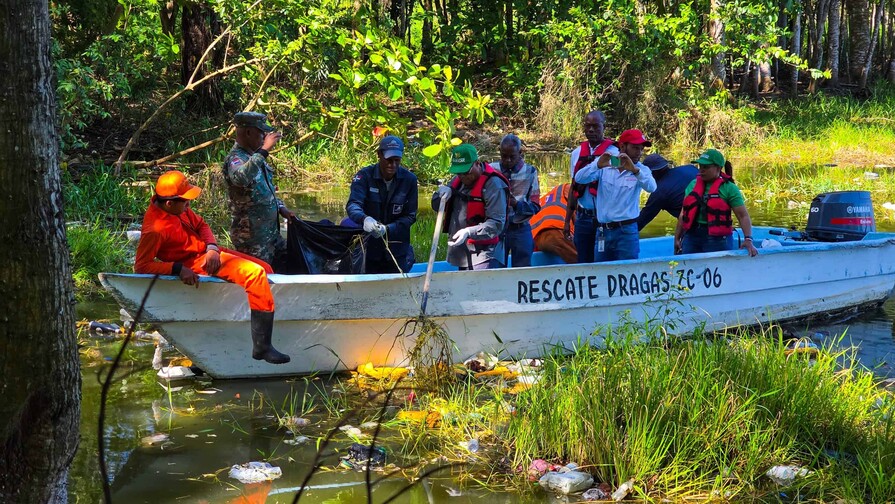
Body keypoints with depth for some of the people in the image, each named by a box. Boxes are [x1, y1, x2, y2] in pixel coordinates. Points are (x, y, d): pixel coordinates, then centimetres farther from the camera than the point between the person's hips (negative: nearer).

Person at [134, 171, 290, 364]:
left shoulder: (178, 208, 0)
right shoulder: (155, 229, -25)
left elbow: (200, 225, 12)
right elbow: (140, 266, -25)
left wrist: (212, 248, -8)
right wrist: (178, 269, -31)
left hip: (210, 253, 10)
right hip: (196, 263, -10)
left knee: (265, 268, 14)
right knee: (256, 274, -25)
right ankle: (262, 346, -24)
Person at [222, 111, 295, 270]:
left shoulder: (254, 157, 13)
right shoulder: (235, 158, -17)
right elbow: (241, 178, -42)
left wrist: (281, 208, 10)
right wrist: (264, 151, -41)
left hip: (270, 231, 10)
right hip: (252, 238, -9)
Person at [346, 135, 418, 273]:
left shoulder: (409, 180, -6)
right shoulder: (365, 176, -10)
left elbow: (410, 216, -5)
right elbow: (353, 205, -22)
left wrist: (387, 229, -22)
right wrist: (364, 219, -45)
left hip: (397, 251, 1)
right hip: (368, 247, -1)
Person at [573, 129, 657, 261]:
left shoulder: (641, 170, 0)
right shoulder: (604, 165, 2)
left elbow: (651, 187, -20)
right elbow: (579, 179, -10)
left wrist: (634, 170, -36)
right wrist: (598, 165, -28)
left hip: (626, 232, -2)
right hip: (602, 231, 2)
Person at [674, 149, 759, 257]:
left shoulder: (729, 188, -4)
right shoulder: (693, 185, 11)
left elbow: (743, 216, -10)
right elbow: (684, 214, 16)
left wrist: (748, 239, -23)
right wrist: (677, 238, 14)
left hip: (717, 239, -4)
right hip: (692, 237, 4)